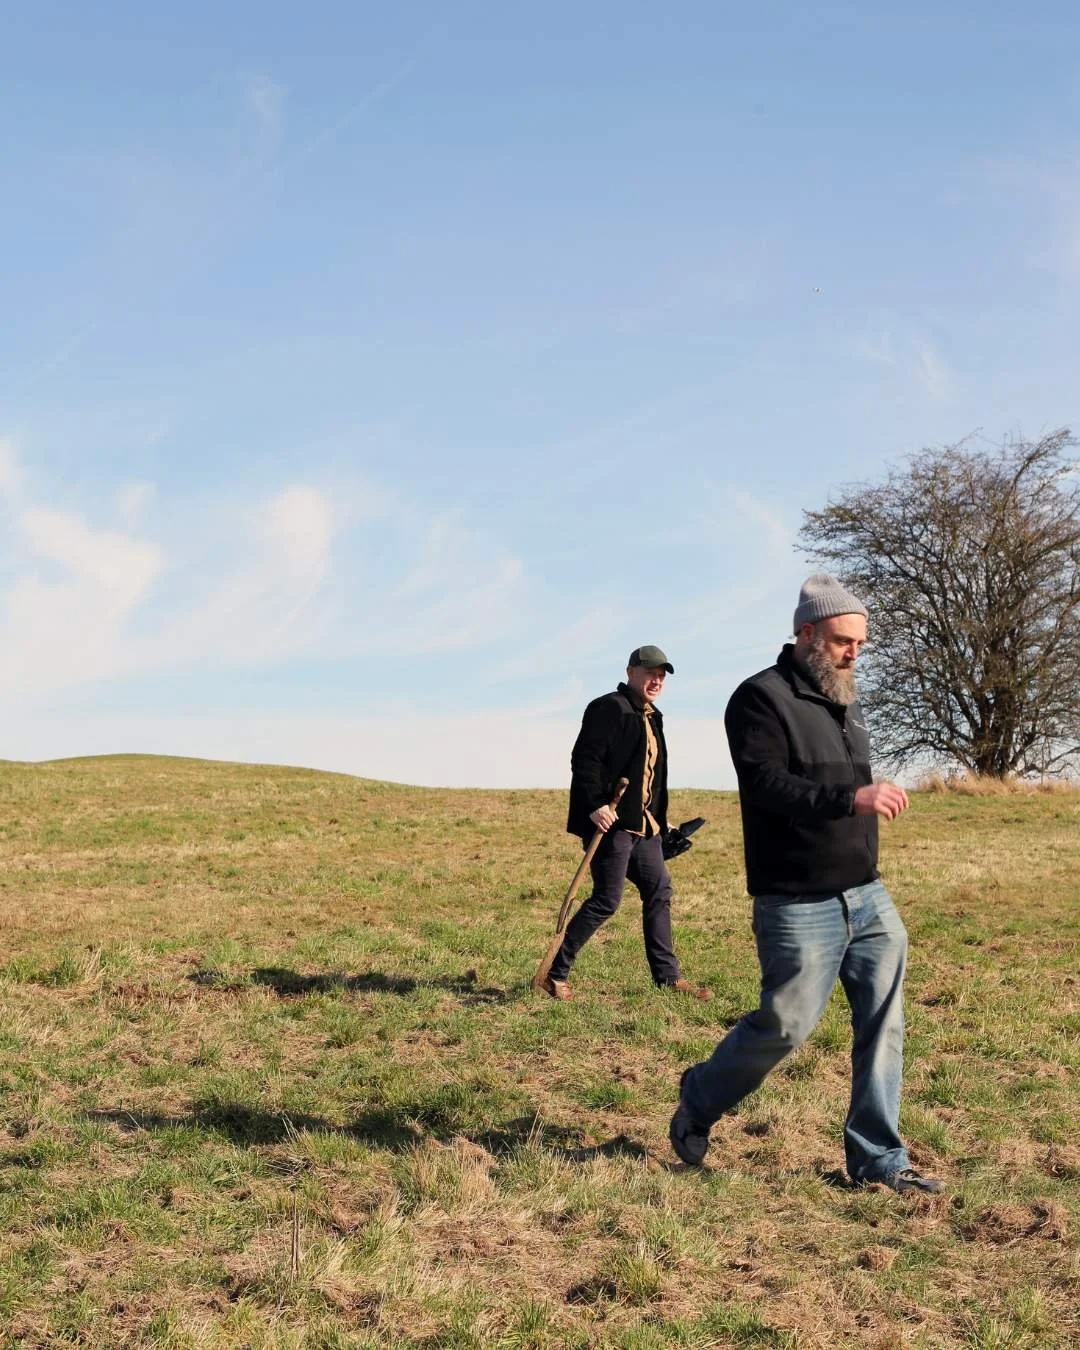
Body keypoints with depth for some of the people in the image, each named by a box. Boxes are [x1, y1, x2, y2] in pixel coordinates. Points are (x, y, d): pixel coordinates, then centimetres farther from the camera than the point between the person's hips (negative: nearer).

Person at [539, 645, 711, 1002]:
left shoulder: (652, 718, 19)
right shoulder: (608, 708, -10)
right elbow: (584, 758, -18)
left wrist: (658, 822, 21)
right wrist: (595, 805, -26)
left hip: (644, 824, 10)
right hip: (611, 820, -10)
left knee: (659, 891, 11)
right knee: (607, 899, -8)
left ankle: (667, 976, 20)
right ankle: (555, 974, 0)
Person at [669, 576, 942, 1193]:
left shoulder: (846, 702, 17)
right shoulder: (762, 697, -10)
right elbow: (767, 785, -23)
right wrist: (852, 797, -33)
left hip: (869, 897, 8)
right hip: (800, 906, -8)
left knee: (884, 1026, 4)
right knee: (786, 1024, -2)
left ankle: (879, 1160, 15)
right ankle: (699, 1101, 23)